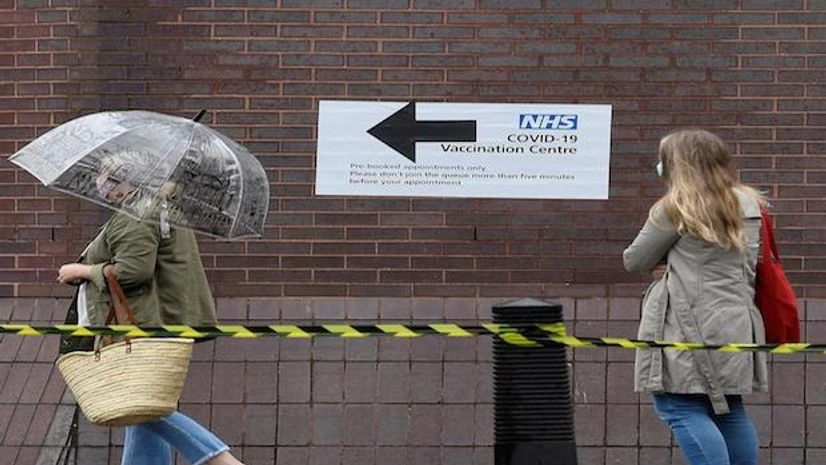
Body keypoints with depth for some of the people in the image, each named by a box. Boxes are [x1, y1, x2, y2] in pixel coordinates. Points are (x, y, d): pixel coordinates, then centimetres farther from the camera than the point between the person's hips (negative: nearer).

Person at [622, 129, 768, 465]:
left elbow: (634, 261, 0)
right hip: (736, 325, 8)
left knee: (679, 407, -7)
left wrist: (662, 261, 21)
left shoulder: (676, 210, -8)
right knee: (728, 410, 15)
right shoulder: (747, 205, 12)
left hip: (690, 328, -7)